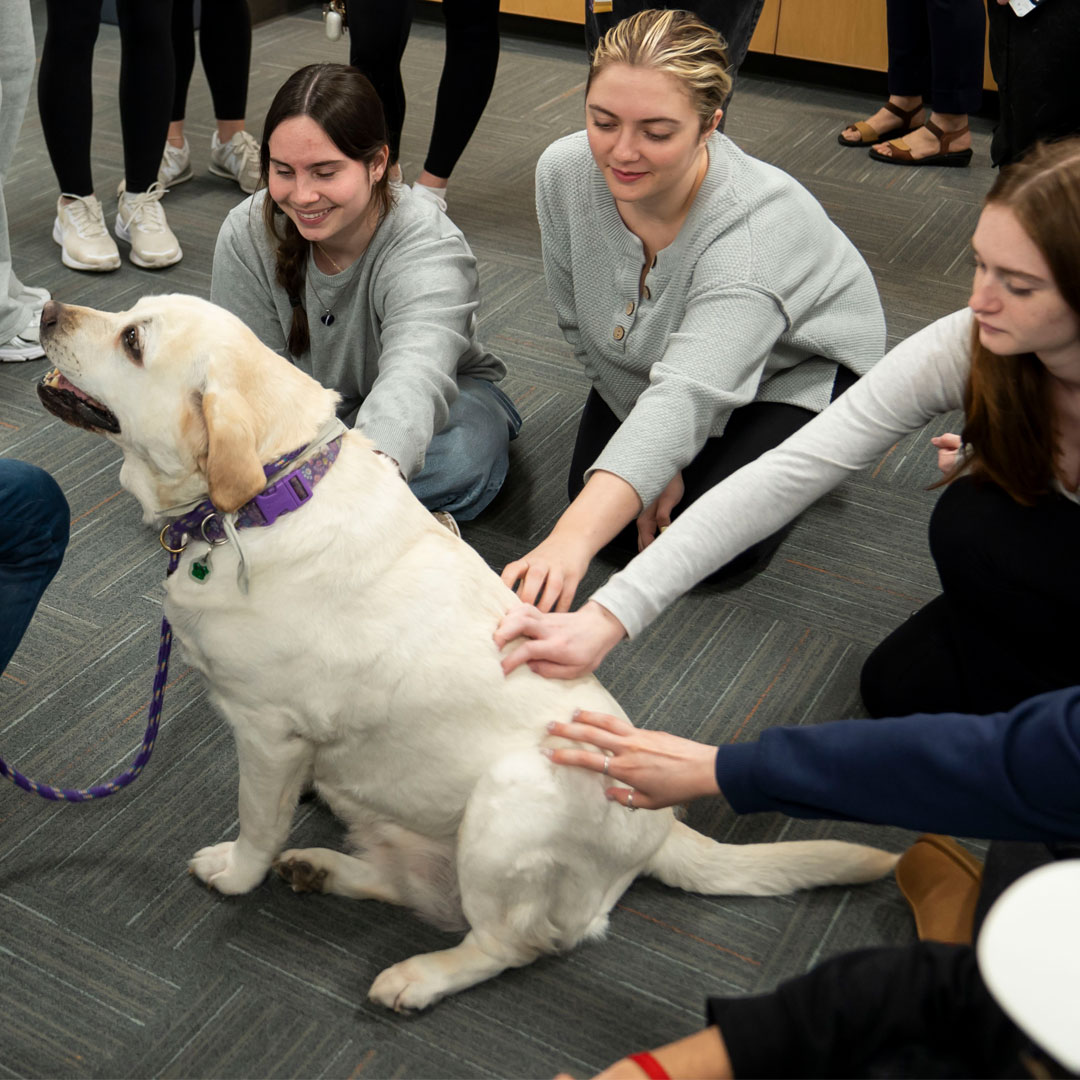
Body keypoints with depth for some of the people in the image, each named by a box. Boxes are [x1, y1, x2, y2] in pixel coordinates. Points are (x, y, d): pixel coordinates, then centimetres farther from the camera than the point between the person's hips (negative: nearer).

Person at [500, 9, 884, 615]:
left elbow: (684, 399, -53)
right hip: (646, 360, 5)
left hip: (796, 364, -4)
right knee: (610, 509, -10)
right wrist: (653, 456, -17)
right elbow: (582, 327, -11)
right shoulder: (564, 172, -25)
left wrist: (572, 542, -65)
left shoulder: (759, 226, -41)